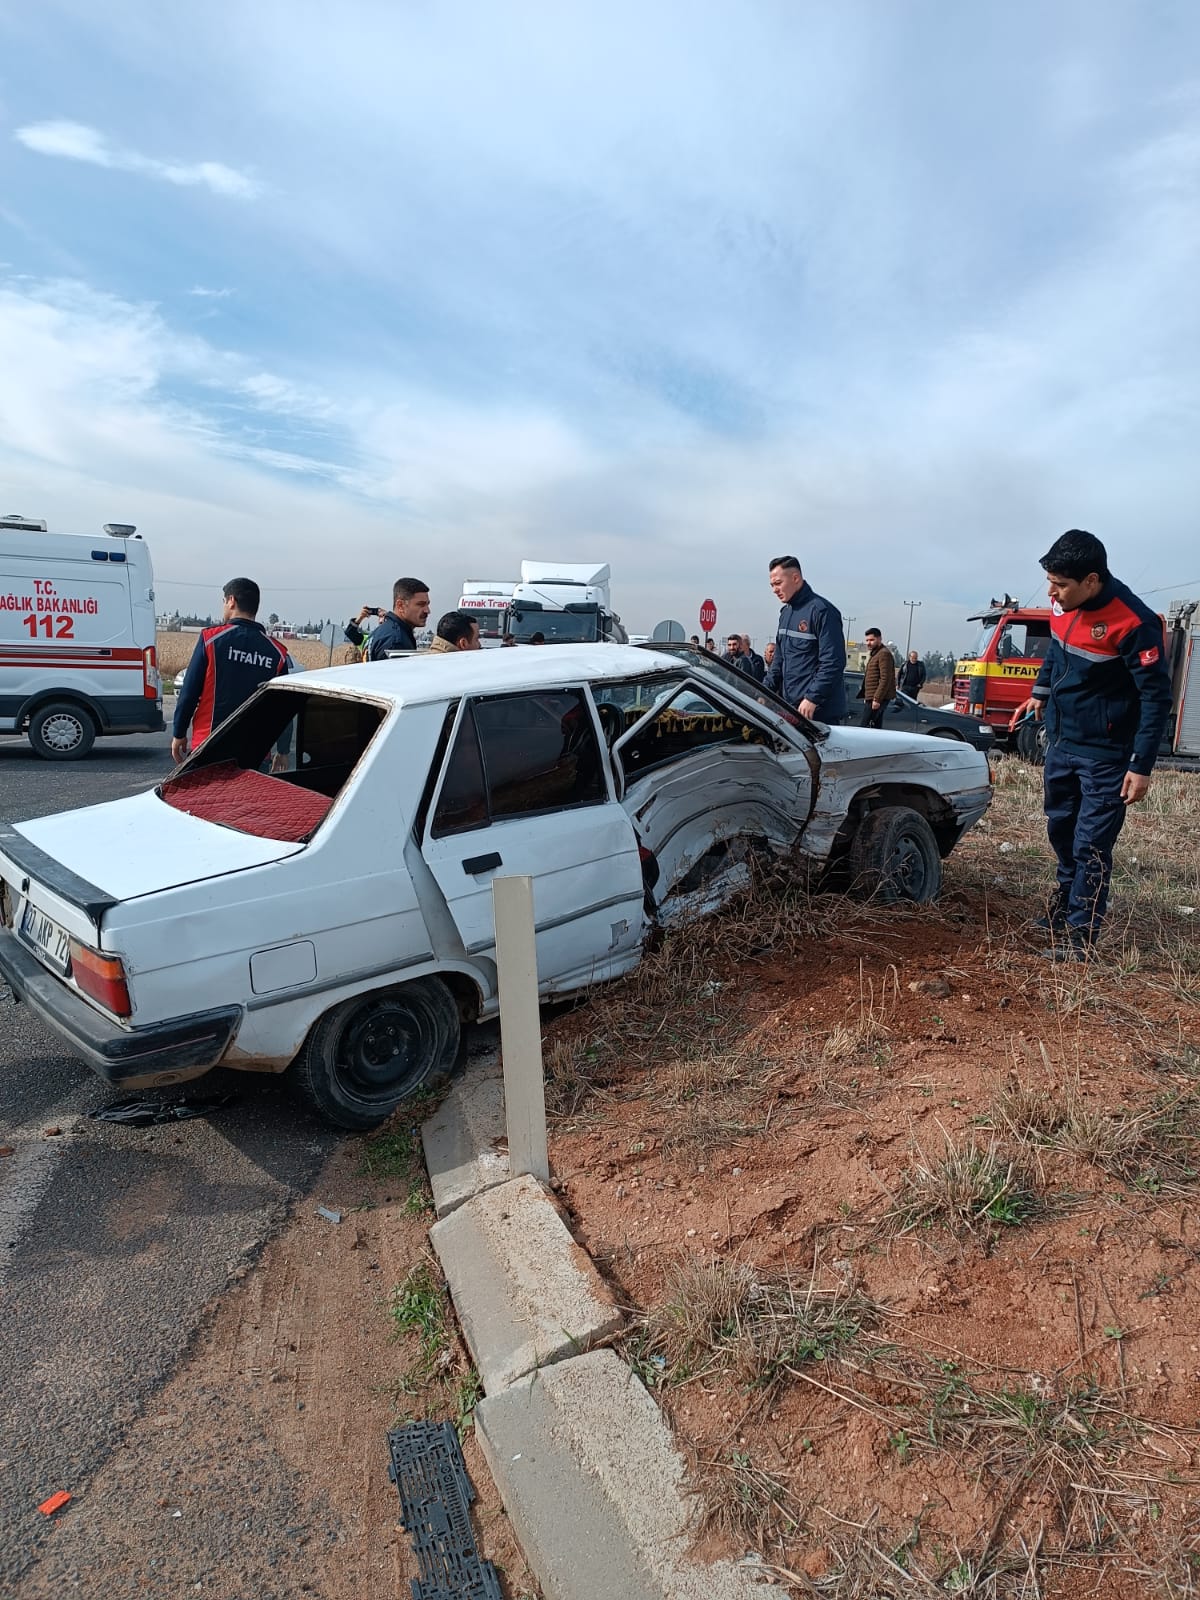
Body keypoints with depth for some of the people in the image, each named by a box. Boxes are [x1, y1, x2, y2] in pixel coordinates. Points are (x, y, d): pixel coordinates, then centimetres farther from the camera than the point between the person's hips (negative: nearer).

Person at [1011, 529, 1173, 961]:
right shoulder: (1063, 605, -4)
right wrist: (1040, 693, 17)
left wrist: (1142, 766, -19)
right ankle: (1067, 900, 43)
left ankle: (1079, 937, 8)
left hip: (1104, 755, -7)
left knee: (1091, 847, -3)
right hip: (1060, 740, 7)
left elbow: (1157, 697, -19)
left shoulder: (1133, 623, -24)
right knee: (1060, 828, 21)